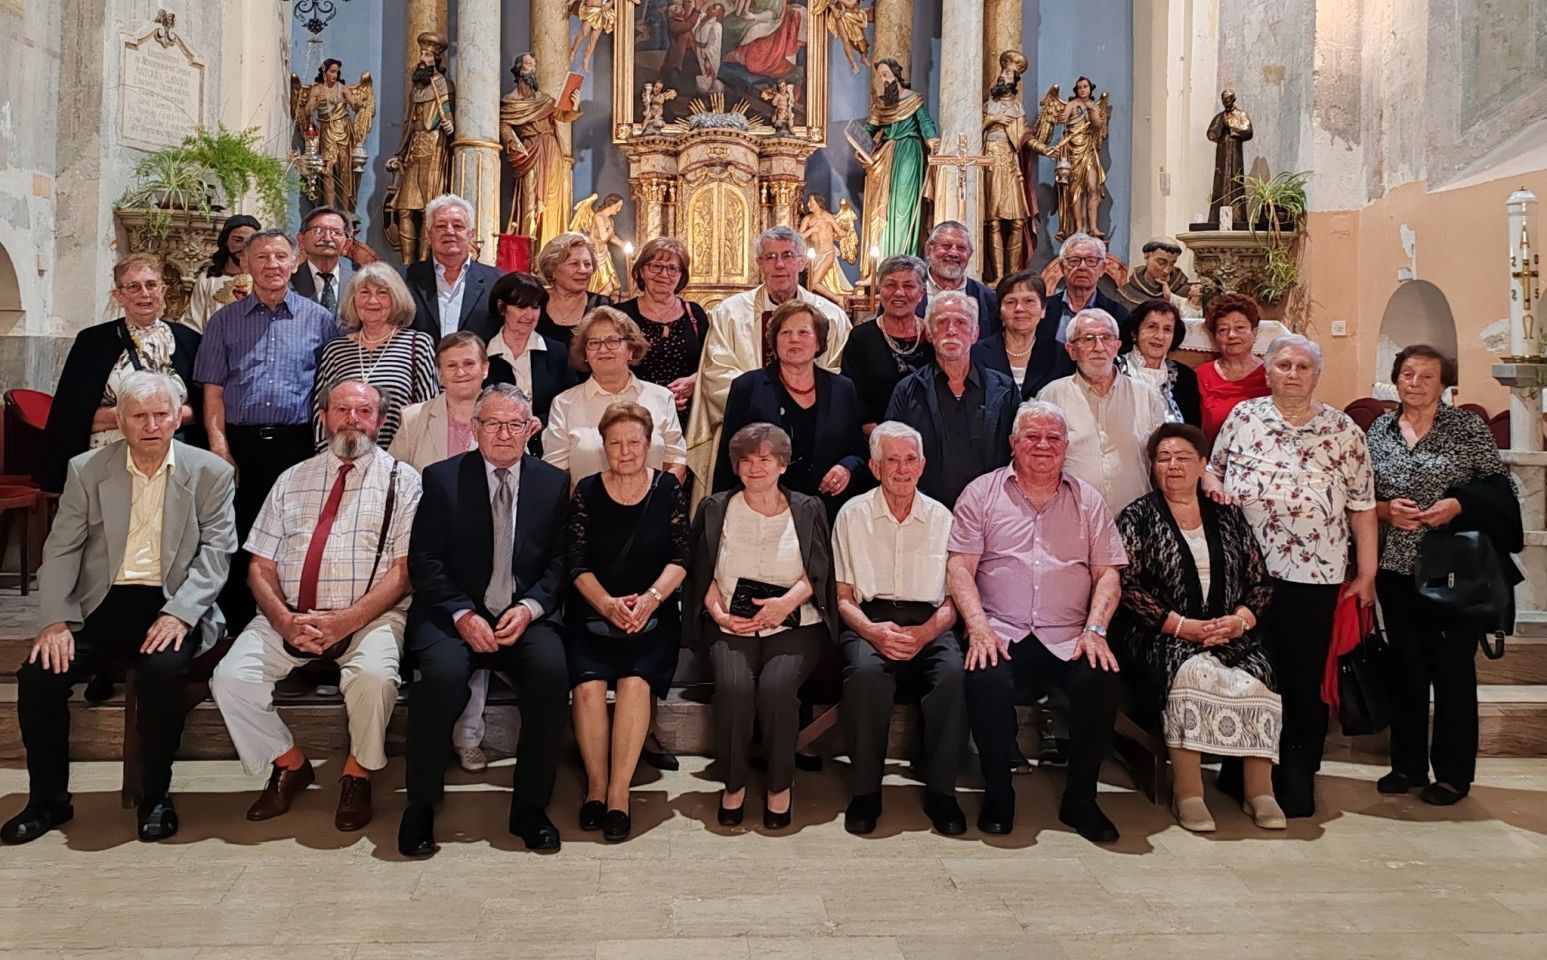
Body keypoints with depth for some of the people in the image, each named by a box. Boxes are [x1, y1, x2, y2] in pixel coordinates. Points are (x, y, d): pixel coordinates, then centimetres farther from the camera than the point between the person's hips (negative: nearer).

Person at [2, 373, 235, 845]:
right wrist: (55, 621, -9)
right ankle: (47, 800, 4)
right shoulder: (86, 470, 7)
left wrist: (179, 613, -18)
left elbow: (216, 552, -5)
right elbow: (60, 551, 5)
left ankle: (155, 797, -9)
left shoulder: (210, 472, 1)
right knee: (38, 674, -18)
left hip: (171, 604, -3)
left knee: (162, 671, -31)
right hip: (101, 603, 3)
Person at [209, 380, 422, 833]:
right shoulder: (292, 480, 16)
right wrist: (285, 621, -9)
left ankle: (357, 775, -4)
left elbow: (403, 571, -5)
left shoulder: (401, 481, 5)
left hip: (369, 617, -4)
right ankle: (289, 765, 7)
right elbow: (261, 566, 11)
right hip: (289, 617, 4)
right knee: (231, 678, -18)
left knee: (375, 676, -33)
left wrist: (344, 622, -17)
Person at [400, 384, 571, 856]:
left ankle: (530, 806, -11)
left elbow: (559, 561, 7)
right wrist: (462, 615, -13)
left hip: (525, 617, 1)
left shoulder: (553, 482, 9)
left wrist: (529, 608, -10)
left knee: (552, 671, -28)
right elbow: (424, 561, 0)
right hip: (453, 615, -1)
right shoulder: (443, 478, 4)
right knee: (442, 673, -31)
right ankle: (420, 807, -10)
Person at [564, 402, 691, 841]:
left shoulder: (668, 490, 6)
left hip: (653, 616, 0)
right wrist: (608, 604, -15)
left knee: (636, 682, -27)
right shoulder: (587, 492, 7)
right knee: (588, 684, -25)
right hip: (591, 615, 1)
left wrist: (650, 598, -16)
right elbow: (576, 562, 1)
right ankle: (595, 784, -7)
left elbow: (680, 559, 1)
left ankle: (619, 792, -17)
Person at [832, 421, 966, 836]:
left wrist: (923, 634, -13)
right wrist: (873, 631, -15)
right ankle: (865, 790, -18)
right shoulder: (853, 515, 8)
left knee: (955, 673, -31)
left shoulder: (941, 518, 12)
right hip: (870, 619, -1)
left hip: (928, 623, 1)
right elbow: (843, 596, 6)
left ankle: (940, 790, -14)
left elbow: (953, 599, 9)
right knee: (866, 671, -35)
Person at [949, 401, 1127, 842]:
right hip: (1000, 634, -2)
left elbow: (1107, 573, 10)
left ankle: (1080, 800, -6)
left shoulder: (1087, 499, 16)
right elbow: (960, 566, 1)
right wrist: (978, 627, -13)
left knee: (1103, 680, -28)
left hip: (1068, 638, 2)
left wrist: (1095, 630, -7)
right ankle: (998, 795, -7)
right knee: (987, 680, -33)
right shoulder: (982, 493, 9)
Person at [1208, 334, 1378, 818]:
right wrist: (1213, 486, -7)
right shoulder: (1242, 417, 5)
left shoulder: (1342, 429, 3)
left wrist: (1366, 573, 0)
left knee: (1304, 678, 5)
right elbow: (1214, 474, 16)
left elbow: (1362, 505, 3)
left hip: (1312, 574, 0)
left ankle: (1299, 781, 17)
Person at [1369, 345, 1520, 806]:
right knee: (1406, 665, 10)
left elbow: (1499, 487, -2)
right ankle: (1408, 765, 22)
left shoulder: (1468, 427, -2)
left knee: (1453, 666, 3)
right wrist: (1384, 509, -10)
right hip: (1396, 568, 3)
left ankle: (1452, 772, 15)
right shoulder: (1378, 430, 7)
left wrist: (1458, 505, -17)